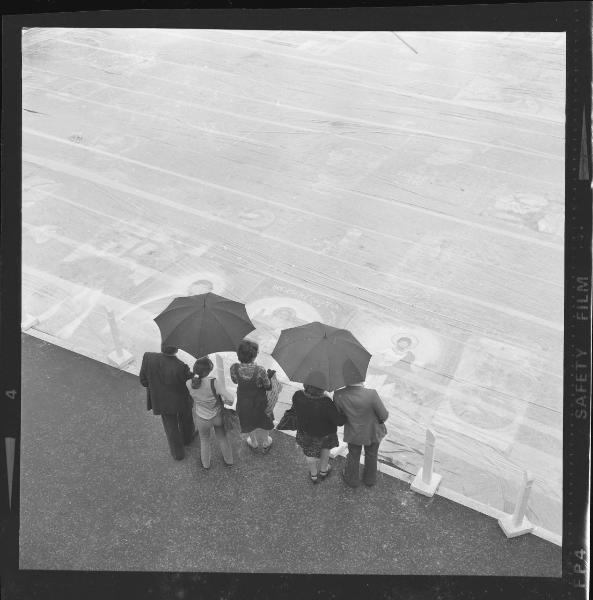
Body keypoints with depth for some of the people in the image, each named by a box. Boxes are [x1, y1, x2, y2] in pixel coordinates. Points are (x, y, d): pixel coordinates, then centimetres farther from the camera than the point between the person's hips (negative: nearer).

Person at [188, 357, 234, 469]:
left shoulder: (189, 384, -26)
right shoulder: (212, 382, -34)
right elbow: (230, 400, -30)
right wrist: (224, 400, -8)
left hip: (202, 419, 1)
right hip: (217, 416, -1)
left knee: (204, 440, 30)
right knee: (222, 437, 28)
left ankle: (206, 463, 52)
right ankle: (228, 460, 50)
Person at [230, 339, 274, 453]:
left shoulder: (234, 368, -28)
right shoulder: (260, 371, -36)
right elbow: (268, 387, -19)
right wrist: (269, 376, -2)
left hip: (243, 403, 2)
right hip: (259, 402, -2)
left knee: (248, 422, 32)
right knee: (262, 421, 29)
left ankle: (253, 443, 58)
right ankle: (265, 445, 54)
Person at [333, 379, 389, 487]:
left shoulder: (338, 395, -30)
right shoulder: (371, 395, -37)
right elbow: (384, 415, -22)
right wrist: (379, 421, 0)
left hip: (354, 433, 1)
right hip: (373, 432, -1)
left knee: (353, 456, 29)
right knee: (371, 455, 28)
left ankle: (352, 479, 53)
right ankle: (370, 479, 53)